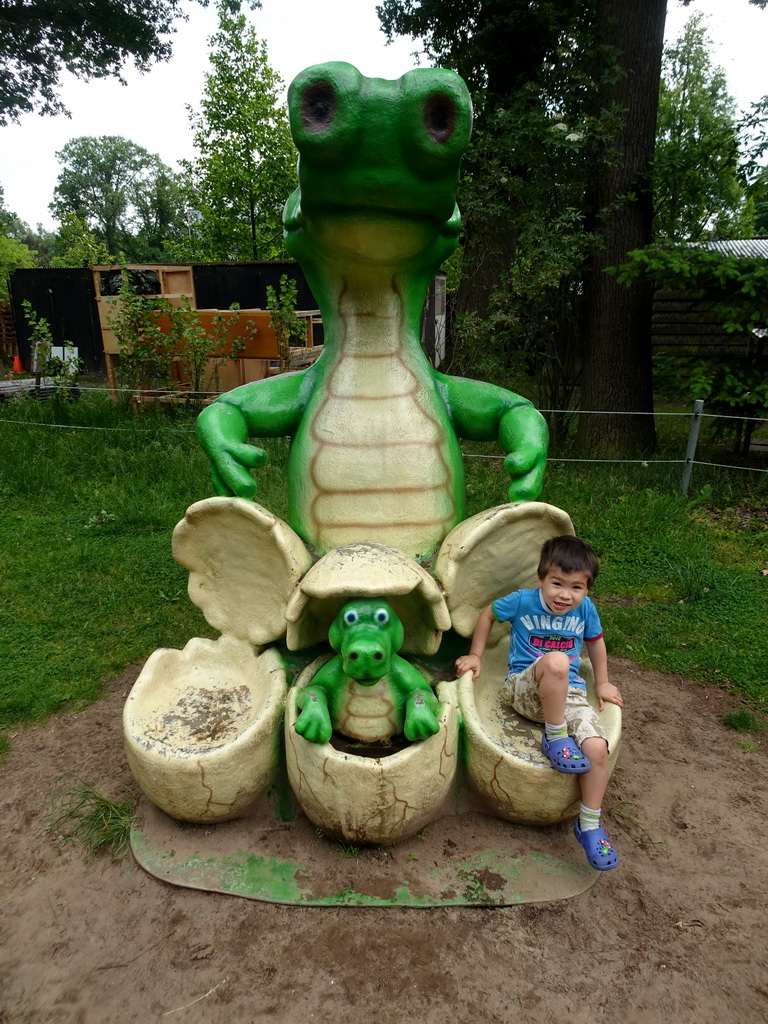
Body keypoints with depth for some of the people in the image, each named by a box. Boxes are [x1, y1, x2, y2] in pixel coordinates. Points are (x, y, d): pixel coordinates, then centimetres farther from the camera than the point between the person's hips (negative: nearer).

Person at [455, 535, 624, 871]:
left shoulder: (585, 609, 0)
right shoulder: (522, 601, -8)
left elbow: (595, 641, 19)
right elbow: (487, 615, 9)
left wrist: (602, 684, 20)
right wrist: (475, 656, 9)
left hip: (569, 693, 3)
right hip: (523, 687, -3)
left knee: (597, 748, -23)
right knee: (556, 660, -38)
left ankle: (589, 824, 1)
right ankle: (555, 738, -19)